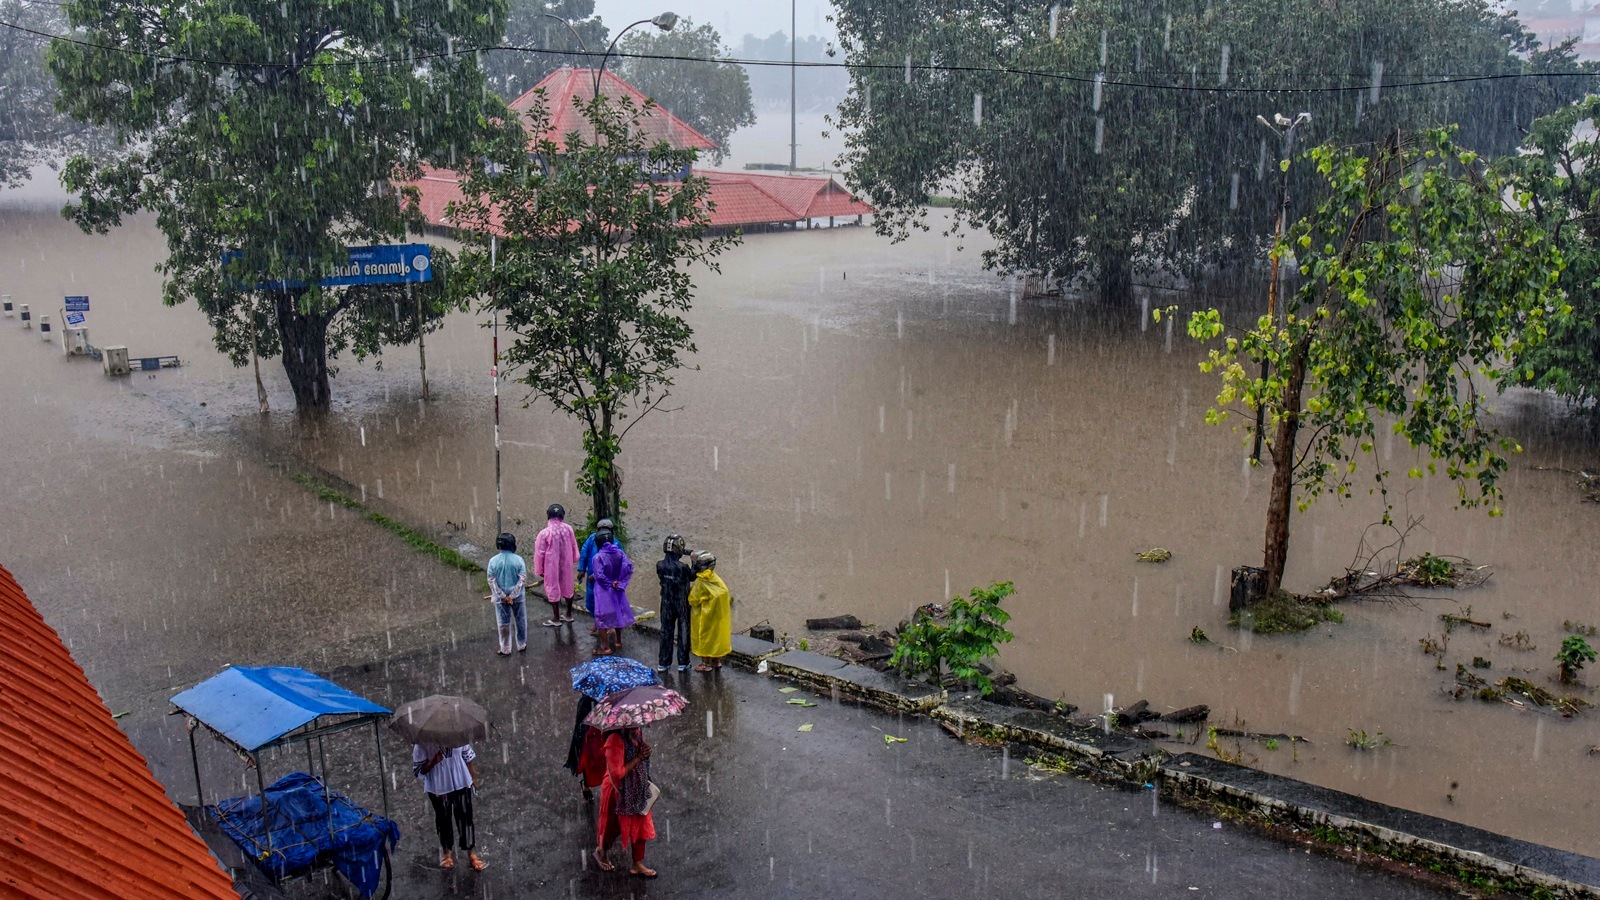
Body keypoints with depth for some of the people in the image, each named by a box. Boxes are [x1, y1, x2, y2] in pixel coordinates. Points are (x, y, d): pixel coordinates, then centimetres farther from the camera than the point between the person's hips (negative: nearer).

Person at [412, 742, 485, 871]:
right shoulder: (422, 741, -19)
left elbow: (467, 756, 4)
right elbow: (418, 769, -12)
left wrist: (473, 777, 10)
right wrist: (433, 762, -30)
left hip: (461, 782, 1)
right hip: (438, 787, -1)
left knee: (465, 816, 8)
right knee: (443, 818, 16)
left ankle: (471, 853, 23)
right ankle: (446, 851, 39)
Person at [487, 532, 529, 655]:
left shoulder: (493, 561, -10)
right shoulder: (518, 560, -13)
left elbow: (491, 581, -10)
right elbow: (522, 580, -15)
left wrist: (503, 596, -8)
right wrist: (512, 596, -12)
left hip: (500, 598, 1)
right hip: (518, 596, -1)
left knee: (503, 623, 12)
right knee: (520, 621, 17)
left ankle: (505, 649, 21)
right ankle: (522, 644, 30)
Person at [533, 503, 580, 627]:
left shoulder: (544, 533, -18)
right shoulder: (568, 529, -9)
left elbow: (539, 553, -11)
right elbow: (574, 547, 3)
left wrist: (539, 570, 2)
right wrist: (573, 561, 20)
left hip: (552, 566, -4)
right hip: (567, 565, 4)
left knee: (553, 590, 8)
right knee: (567, 588, 19)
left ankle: (556, 618, 16)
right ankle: (568, 615, 31)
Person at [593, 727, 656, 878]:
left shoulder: (637, 733, -5)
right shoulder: (615, 740, -31)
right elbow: (618, 773, -32)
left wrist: (645, 751, -8)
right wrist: (639, 757, -27)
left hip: (637, 790, 7)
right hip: (619, 791, -7)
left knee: (640, 826, 13)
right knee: (614, 826, 16)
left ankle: (638, 865, 27)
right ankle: (601, 852, 44)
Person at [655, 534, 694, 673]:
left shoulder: (660, 565, -11)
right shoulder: (683, 567, -22)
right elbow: (692, 576, -4)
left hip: (666, 604, 3)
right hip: (682, 604, -3)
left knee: (666, 632, 13)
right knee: (683, 632, 9)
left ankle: (663, 663, 16)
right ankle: (683, 663, 14)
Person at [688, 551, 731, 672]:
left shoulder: (701, 581, -21)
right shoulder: (715, 578, -1)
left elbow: (693, 600, -17)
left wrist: (690, 591, 3)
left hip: (705, 616, -7)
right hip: (718, 615, 7)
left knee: (705, 637, 5)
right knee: (717, 635, 17)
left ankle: (706, 663, 11)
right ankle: (717, 660, 26)